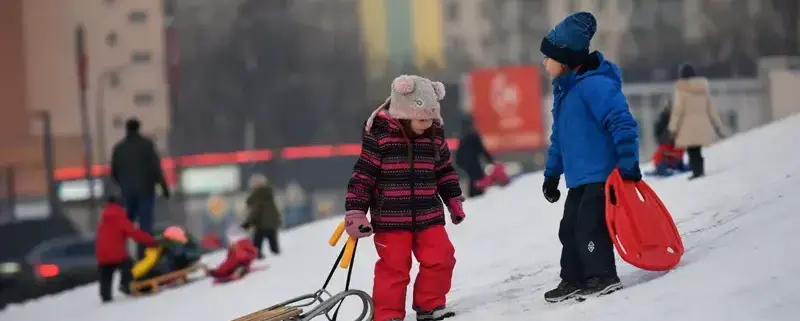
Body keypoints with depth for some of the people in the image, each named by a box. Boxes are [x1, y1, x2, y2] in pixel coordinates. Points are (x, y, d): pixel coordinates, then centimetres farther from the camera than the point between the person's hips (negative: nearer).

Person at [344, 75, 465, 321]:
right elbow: (363, 174, -8)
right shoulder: (379, 135, -11)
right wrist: (355, 212, -10)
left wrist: (454, 200, 19)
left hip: (429, 217, 4)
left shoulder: (434, 135, 4)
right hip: (390, 218, -4)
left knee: (441, 258, 0)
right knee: (394, 267, -2)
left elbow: (445, 170, 18)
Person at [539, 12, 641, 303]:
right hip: (579, 178, 10)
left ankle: (603, 277, -4)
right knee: (569, 228, 12)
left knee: (589, 225, -13)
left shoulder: (594, 84, -18)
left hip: (603, 174, -10)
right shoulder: (563, 90, 14)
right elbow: (559, 136, 24)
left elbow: (622, 123, -23)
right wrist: (552, 173, 25)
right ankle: (573, 280, 22)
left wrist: (628, 163, -25)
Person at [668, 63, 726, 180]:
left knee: (692, 151, -6)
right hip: (702, 126, 5)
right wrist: (718, 126, 19)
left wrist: (673, 127, -4)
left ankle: (696, 172, -14)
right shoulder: (704, 88, 11)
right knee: (697, 151, 12)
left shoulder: (682, 88, -5)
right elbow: (711, 108, 14)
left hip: (688, 126, -5)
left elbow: (678, 109, -8)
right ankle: (700, 171, 11)